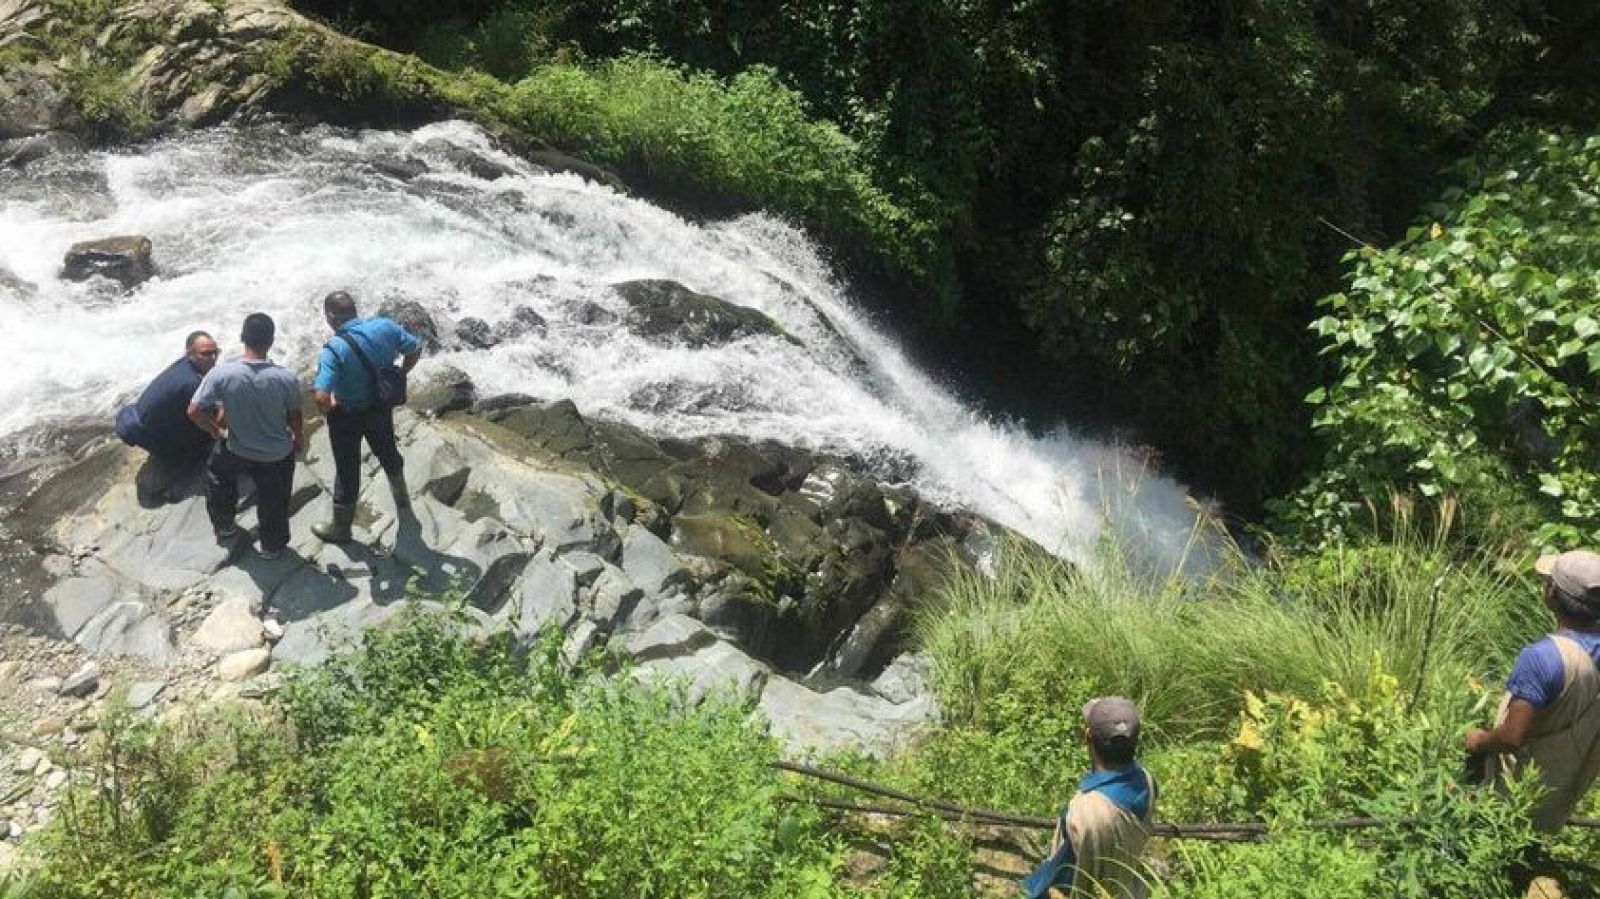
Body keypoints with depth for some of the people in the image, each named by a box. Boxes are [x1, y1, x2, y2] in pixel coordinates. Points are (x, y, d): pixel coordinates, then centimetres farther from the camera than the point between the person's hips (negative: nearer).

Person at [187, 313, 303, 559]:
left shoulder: (222, 374, -26)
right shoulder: (286, 379, -26)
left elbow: (194, 411, -19)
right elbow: (295, 416, -10)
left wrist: (216, 432, 1)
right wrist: (298, 438, 12)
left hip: (237, 449, 1)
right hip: (277, 454, -1)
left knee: (217, 473, 34)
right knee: (273, 501, 23)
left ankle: (224, 528, 49)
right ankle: (272, 546, 43)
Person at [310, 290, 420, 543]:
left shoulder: (334, 351, -32)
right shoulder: (385, 326, -17)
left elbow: (321, 398, -38)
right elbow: (415, 350, -2)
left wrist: (328, 410, -14)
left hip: (348, 417, -5)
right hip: (382, 406, 5)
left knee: (347, 470, 14)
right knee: (387, 451, 31)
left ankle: (340, 527, 35)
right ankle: (402, 498, 55)